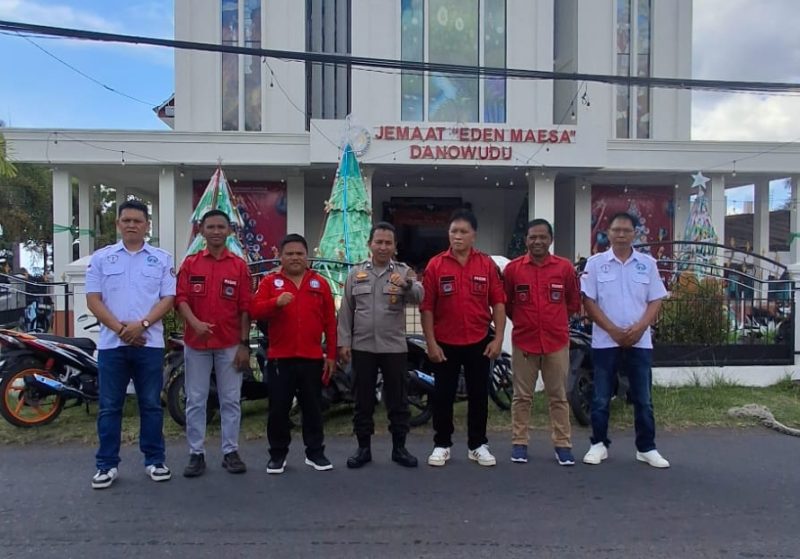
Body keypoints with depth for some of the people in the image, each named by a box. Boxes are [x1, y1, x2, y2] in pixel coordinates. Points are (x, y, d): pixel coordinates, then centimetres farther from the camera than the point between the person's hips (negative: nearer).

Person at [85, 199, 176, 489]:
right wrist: (120, 328, -12)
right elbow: (93, 300, 1)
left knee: (151, 404, 7)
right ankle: (107, 464, 16)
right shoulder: (101, 258, 7)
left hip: (149, 343, 0)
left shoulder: (162, 259, 6)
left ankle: (155, 460, 18)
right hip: (111, 343, 1)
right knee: (110, 406, 6)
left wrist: (142, 324, -14)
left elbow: (168, 298, 0)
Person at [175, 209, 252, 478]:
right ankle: (196, 453, 15)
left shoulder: (239, 265, 4)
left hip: (230, 344, 0)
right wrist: (195, 323, -23)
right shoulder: (190, 263, 5)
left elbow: (245, 308, 2)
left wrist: (245, 344, -3)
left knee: (230, 400, 6)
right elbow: (180, 298, -4)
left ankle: (231, 452, 16)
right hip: (196, 342, 0)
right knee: (195, 400, 6)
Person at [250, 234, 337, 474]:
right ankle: (277, 454, 19)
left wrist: (331, 354, 4)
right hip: (280, 358, -1)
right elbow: (255, 310, -8)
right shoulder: (270, 282, 5)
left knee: (312, 407, 10)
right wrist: (276, 302, -26)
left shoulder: (320, 283, 8)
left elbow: (330, 322, 7)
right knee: (278, 408, 5)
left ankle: (315, 453, 21)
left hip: (312, 358, 1)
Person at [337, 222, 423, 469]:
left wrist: (409, 285, -41)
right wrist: (344, 342, 2)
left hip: (394, 347, -1)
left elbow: (417, 297, -19)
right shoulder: (356, 273, 7)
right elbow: (346, 311, 8)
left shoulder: (404, 272, 1)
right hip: (362, 347, 2)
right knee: (363, 400, 8)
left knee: (397, 400, 6)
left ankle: (399, 447, 18)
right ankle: (363, 448, 19)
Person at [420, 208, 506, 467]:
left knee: (479, 395, 10)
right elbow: (426, 307, -4)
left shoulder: (487, 264, -1)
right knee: (443, 396, 8)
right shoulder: (435, 265, -4)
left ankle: (477, 445, 24)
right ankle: (442, 444, 22)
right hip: (445, 344, -1)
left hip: (479, 343, 1)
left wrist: (498, 338, -5)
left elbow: (498, 302, 1)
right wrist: (431, 343, -8)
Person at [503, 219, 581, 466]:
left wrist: (557, 319, 10)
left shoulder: (565, 267, -1)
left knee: (558, 397, 8)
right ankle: (519, 443, 18)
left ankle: (562, 444, 17)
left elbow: (574, 301, 10)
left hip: (557, 342, 1)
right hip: (524, 342, 0)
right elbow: (505, 303, 8)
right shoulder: (513, 268, -2)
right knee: (522, 396, 8)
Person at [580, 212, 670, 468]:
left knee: (643, 398, 8)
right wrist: (613, 330, -12)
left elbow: (655, 301, 4)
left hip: (640, 341, 2)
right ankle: (599, 444, 18)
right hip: (605, 341, -1)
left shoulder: (647, 263, 5)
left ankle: (646, 448, 18)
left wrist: (640, 327, -12)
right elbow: (589, 302, -4)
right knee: (601, 398, 6)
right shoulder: (595, 263, 0)